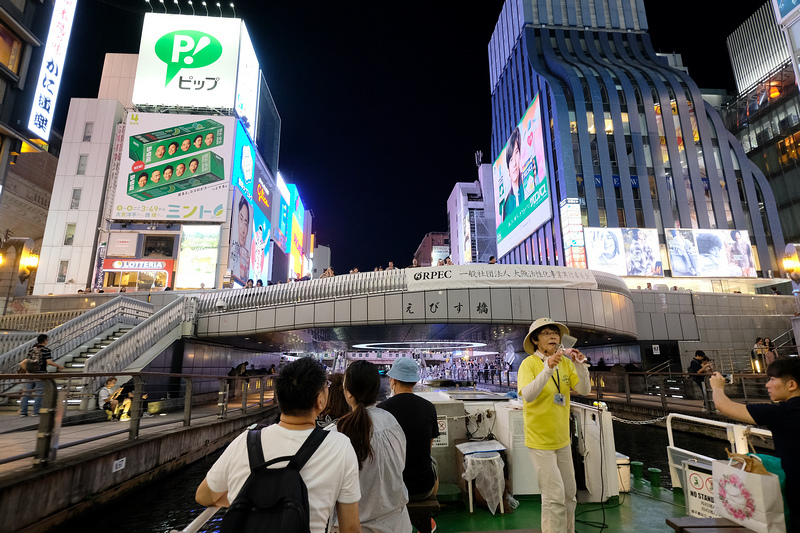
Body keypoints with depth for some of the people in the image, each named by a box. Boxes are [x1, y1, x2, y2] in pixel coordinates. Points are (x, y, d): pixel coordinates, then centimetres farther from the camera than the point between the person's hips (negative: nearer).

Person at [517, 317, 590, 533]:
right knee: (555, 496, -6)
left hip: (562, 439, 6)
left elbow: (584, 390, -9)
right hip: (539, 440, -6)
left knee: (569, 494, 18)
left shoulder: (566, 362, -1)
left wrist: (581, 366, -25)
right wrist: (548, 369, -42)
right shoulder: (529, 363, -18)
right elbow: (528, 395, -32)